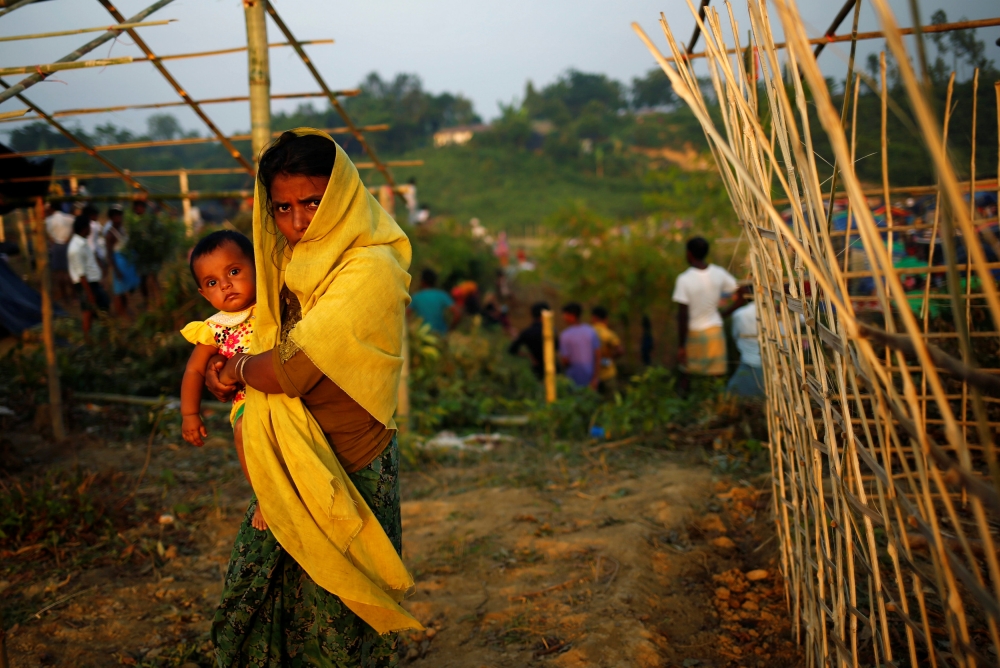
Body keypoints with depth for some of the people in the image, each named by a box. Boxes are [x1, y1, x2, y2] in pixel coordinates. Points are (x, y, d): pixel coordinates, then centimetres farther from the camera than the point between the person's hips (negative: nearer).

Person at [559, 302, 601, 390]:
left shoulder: (565, 335, -15)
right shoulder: (591, 331, -2)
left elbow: (564, 360, -14)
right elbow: (598, 356, -5)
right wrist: (595, 378, -5)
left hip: (574, 379, -4)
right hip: (590, 377, 4)